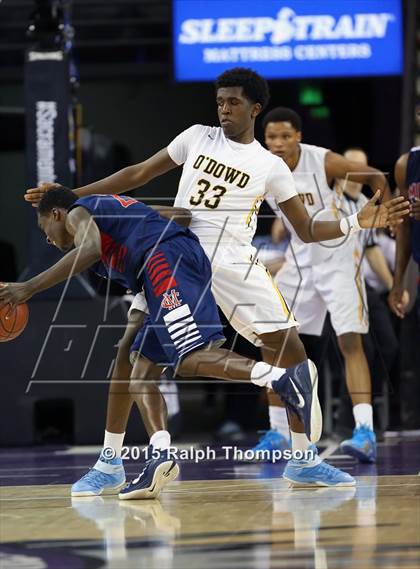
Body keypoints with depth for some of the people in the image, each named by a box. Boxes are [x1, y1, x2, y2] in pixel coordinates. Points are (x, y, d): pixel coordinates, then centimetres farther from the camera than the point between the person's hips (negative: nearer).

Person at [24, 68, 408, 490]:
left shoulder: (271, 167, 5)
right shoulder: (197, 137, 9)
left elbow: (307, 230, 7)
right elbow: (139, 174, 14)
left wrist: (358, 223, -9)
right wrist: (71, 195, 12)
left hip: (234, 265, 0)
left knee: (290, 349, -7)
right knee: (132, 347, -12)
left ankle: (303, 461, 8)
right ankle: (109, 462, -2)